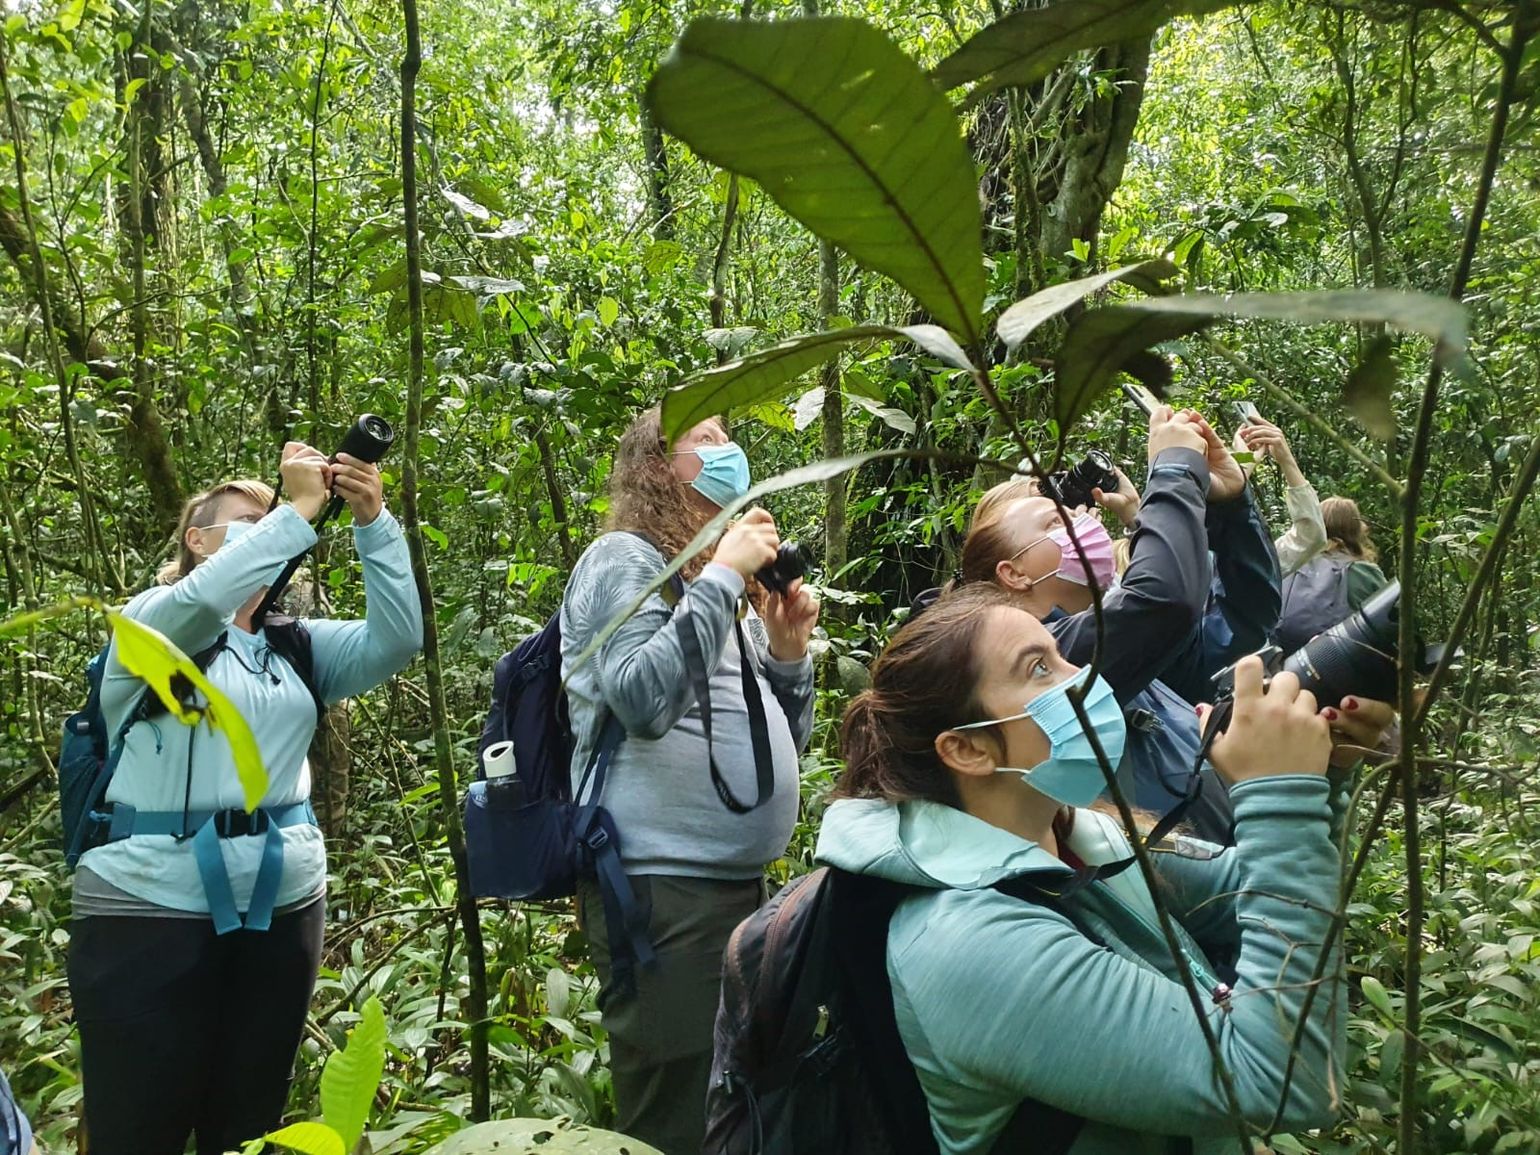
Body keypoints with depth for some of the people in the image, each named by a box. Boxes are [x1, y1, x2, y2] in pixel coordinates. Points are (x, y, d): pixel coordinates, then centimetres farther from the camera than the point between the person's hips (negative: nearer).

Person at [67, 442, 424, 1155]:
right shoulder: (153, 623, 0)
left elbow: (395, 641, -4)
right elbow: (202, 599, -24)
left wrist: (372, 522, -15)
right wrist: (299, 509, -24)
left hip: (283, 904, 5)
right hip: (153, 906, -4)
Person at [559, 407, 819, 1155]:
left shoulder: (717, 587, 19)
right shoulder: (623, 558, -6)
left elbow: (783, 742, 21)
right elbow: (644, 702, -24)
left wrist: (787, 649, 4)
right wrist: (723, 573, -18)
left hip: (738, 881, 9)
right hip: (664, 886, -9)